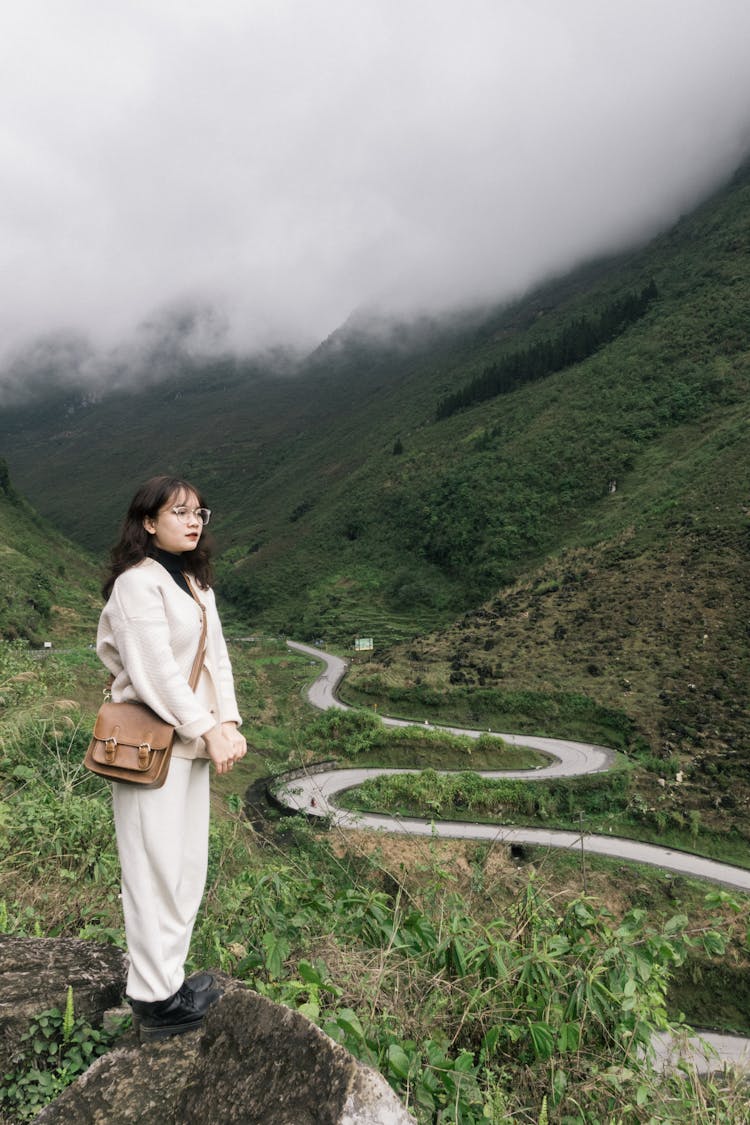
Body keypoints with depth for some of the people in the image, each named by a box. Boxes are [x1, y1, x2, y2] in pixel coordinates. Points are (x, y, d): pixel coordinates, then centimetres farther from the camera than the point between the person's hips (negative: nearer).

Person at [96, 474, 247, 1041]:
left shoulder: (196, 584, 13)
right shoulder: (138, 583, -14)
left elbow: (217, 659, 8)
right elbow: (156, 671, -19)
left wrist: (228, 724, -4)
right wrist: (207, 731, -16)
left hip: (194, 742, 8)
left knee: (188, 868, 16)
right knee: (156, 872, 3)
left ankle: (169, 977, 32)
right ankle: (156, 1002, 18)